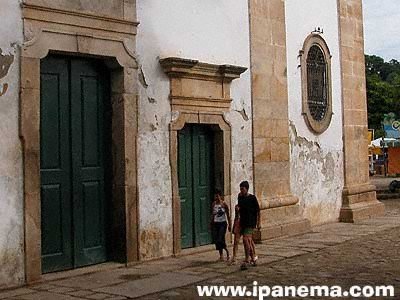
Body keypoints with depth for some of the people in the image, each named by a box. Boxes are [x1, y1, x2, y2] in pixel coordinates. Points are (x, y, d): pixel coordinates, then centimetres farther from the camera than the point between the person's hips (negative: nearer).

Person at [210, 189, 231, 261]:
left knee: (220, 239, -14)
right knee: (216, 240, 1)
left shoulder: (224, 204, -6)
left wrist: (229, 225, 0)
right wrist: (211, 223, 13)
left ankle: (227, 251, 9)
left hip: (223, 223, -5)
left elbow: (228, 215, 0)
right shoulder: (213, 204, 6)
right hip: (216, 223, 5)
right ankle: (221, 254, 14)